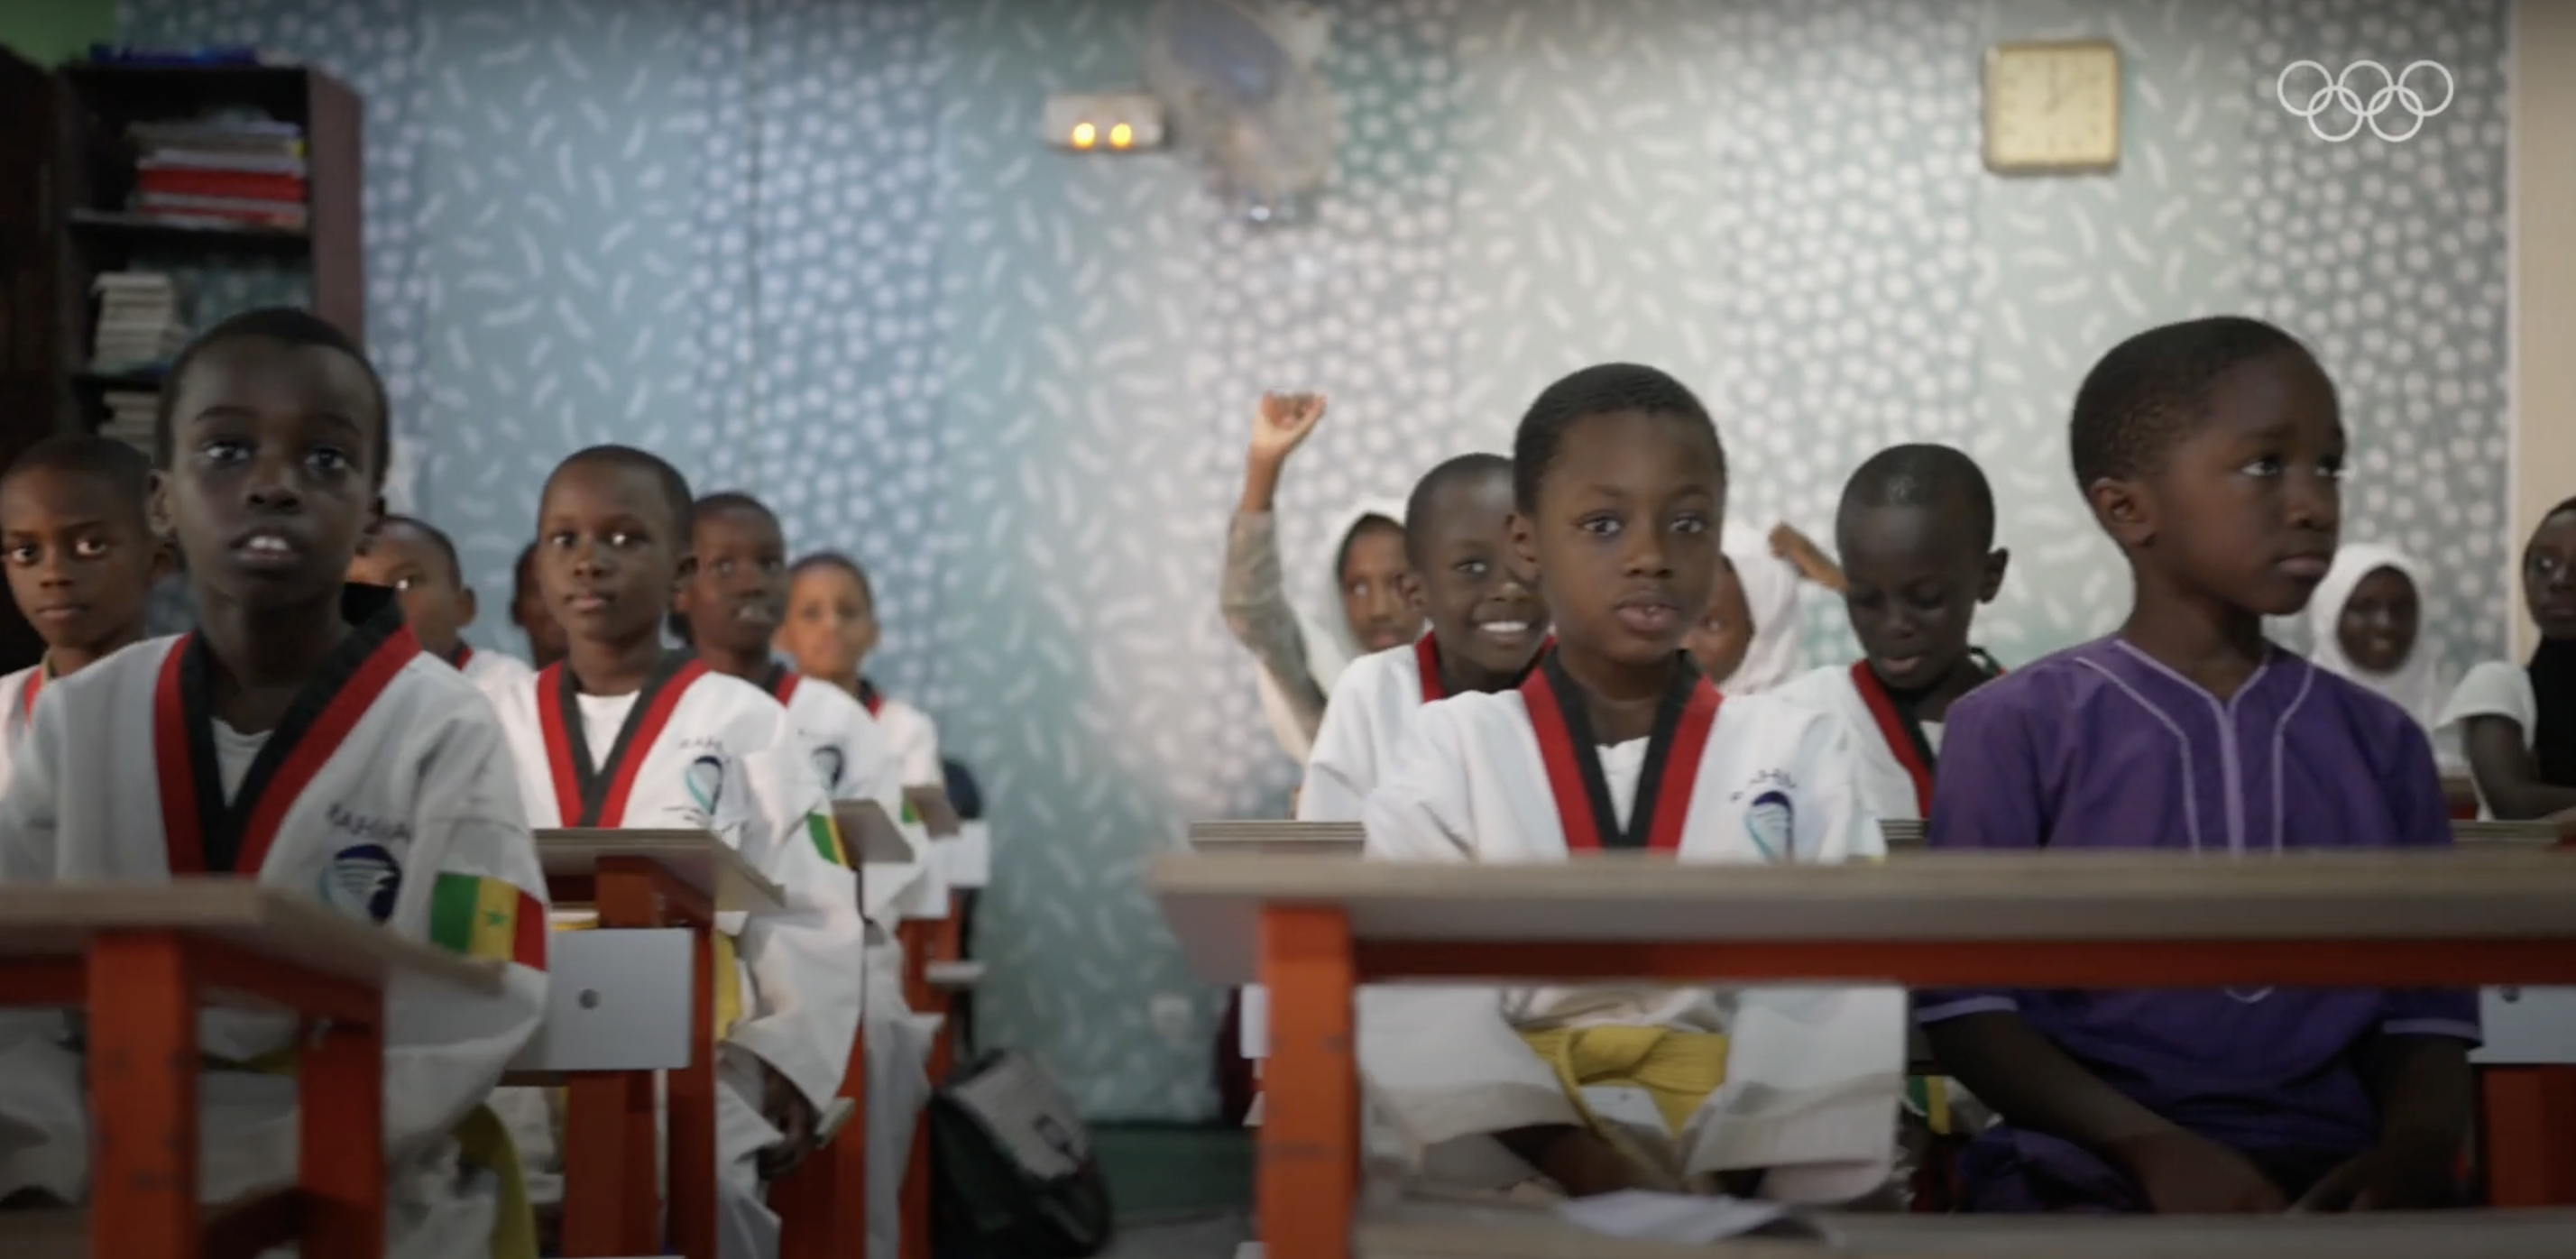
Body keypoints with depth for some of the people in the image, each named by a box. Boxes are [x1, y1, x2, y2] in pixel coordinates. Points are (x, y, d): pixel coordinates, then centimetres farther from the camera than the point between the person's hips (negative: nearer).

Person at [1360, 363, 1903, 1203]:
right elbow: (1420, 1006, -7)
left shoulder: (1796, 752, 8)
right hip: (1520, 1177, -1)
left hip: (1745, 1165, 2)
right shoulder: (1451, 750, 5)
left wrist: (1740, 1175, -20)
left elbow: (1835, 993, -4)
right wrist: (1573, 1163, -21)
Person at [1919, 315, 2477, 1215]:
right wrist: (2153, 1145, -17)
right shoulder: (2019, 728, 0)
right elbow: (1964, 1002, -4)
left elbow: (2427, 1010, 9)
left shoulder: (2380, 742, 11)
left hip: (2333, 1172, 4)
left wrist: (2413, 1149, -13)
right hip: (2089, 1174, -3)